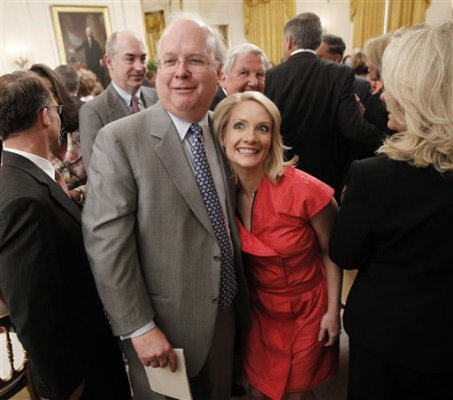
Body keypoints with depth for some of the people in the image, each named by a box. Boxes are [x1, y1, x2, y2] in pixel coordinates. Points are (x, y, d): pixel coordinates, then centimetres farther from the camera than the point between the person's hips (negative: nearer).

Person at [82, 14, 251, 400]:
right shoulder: (119, 141, -18)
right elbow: (107, 244, -19)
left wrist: (243, 296, 10)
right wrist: (139, 328, -16)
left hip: (227, 313, 5)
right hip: (165, 326, -5)